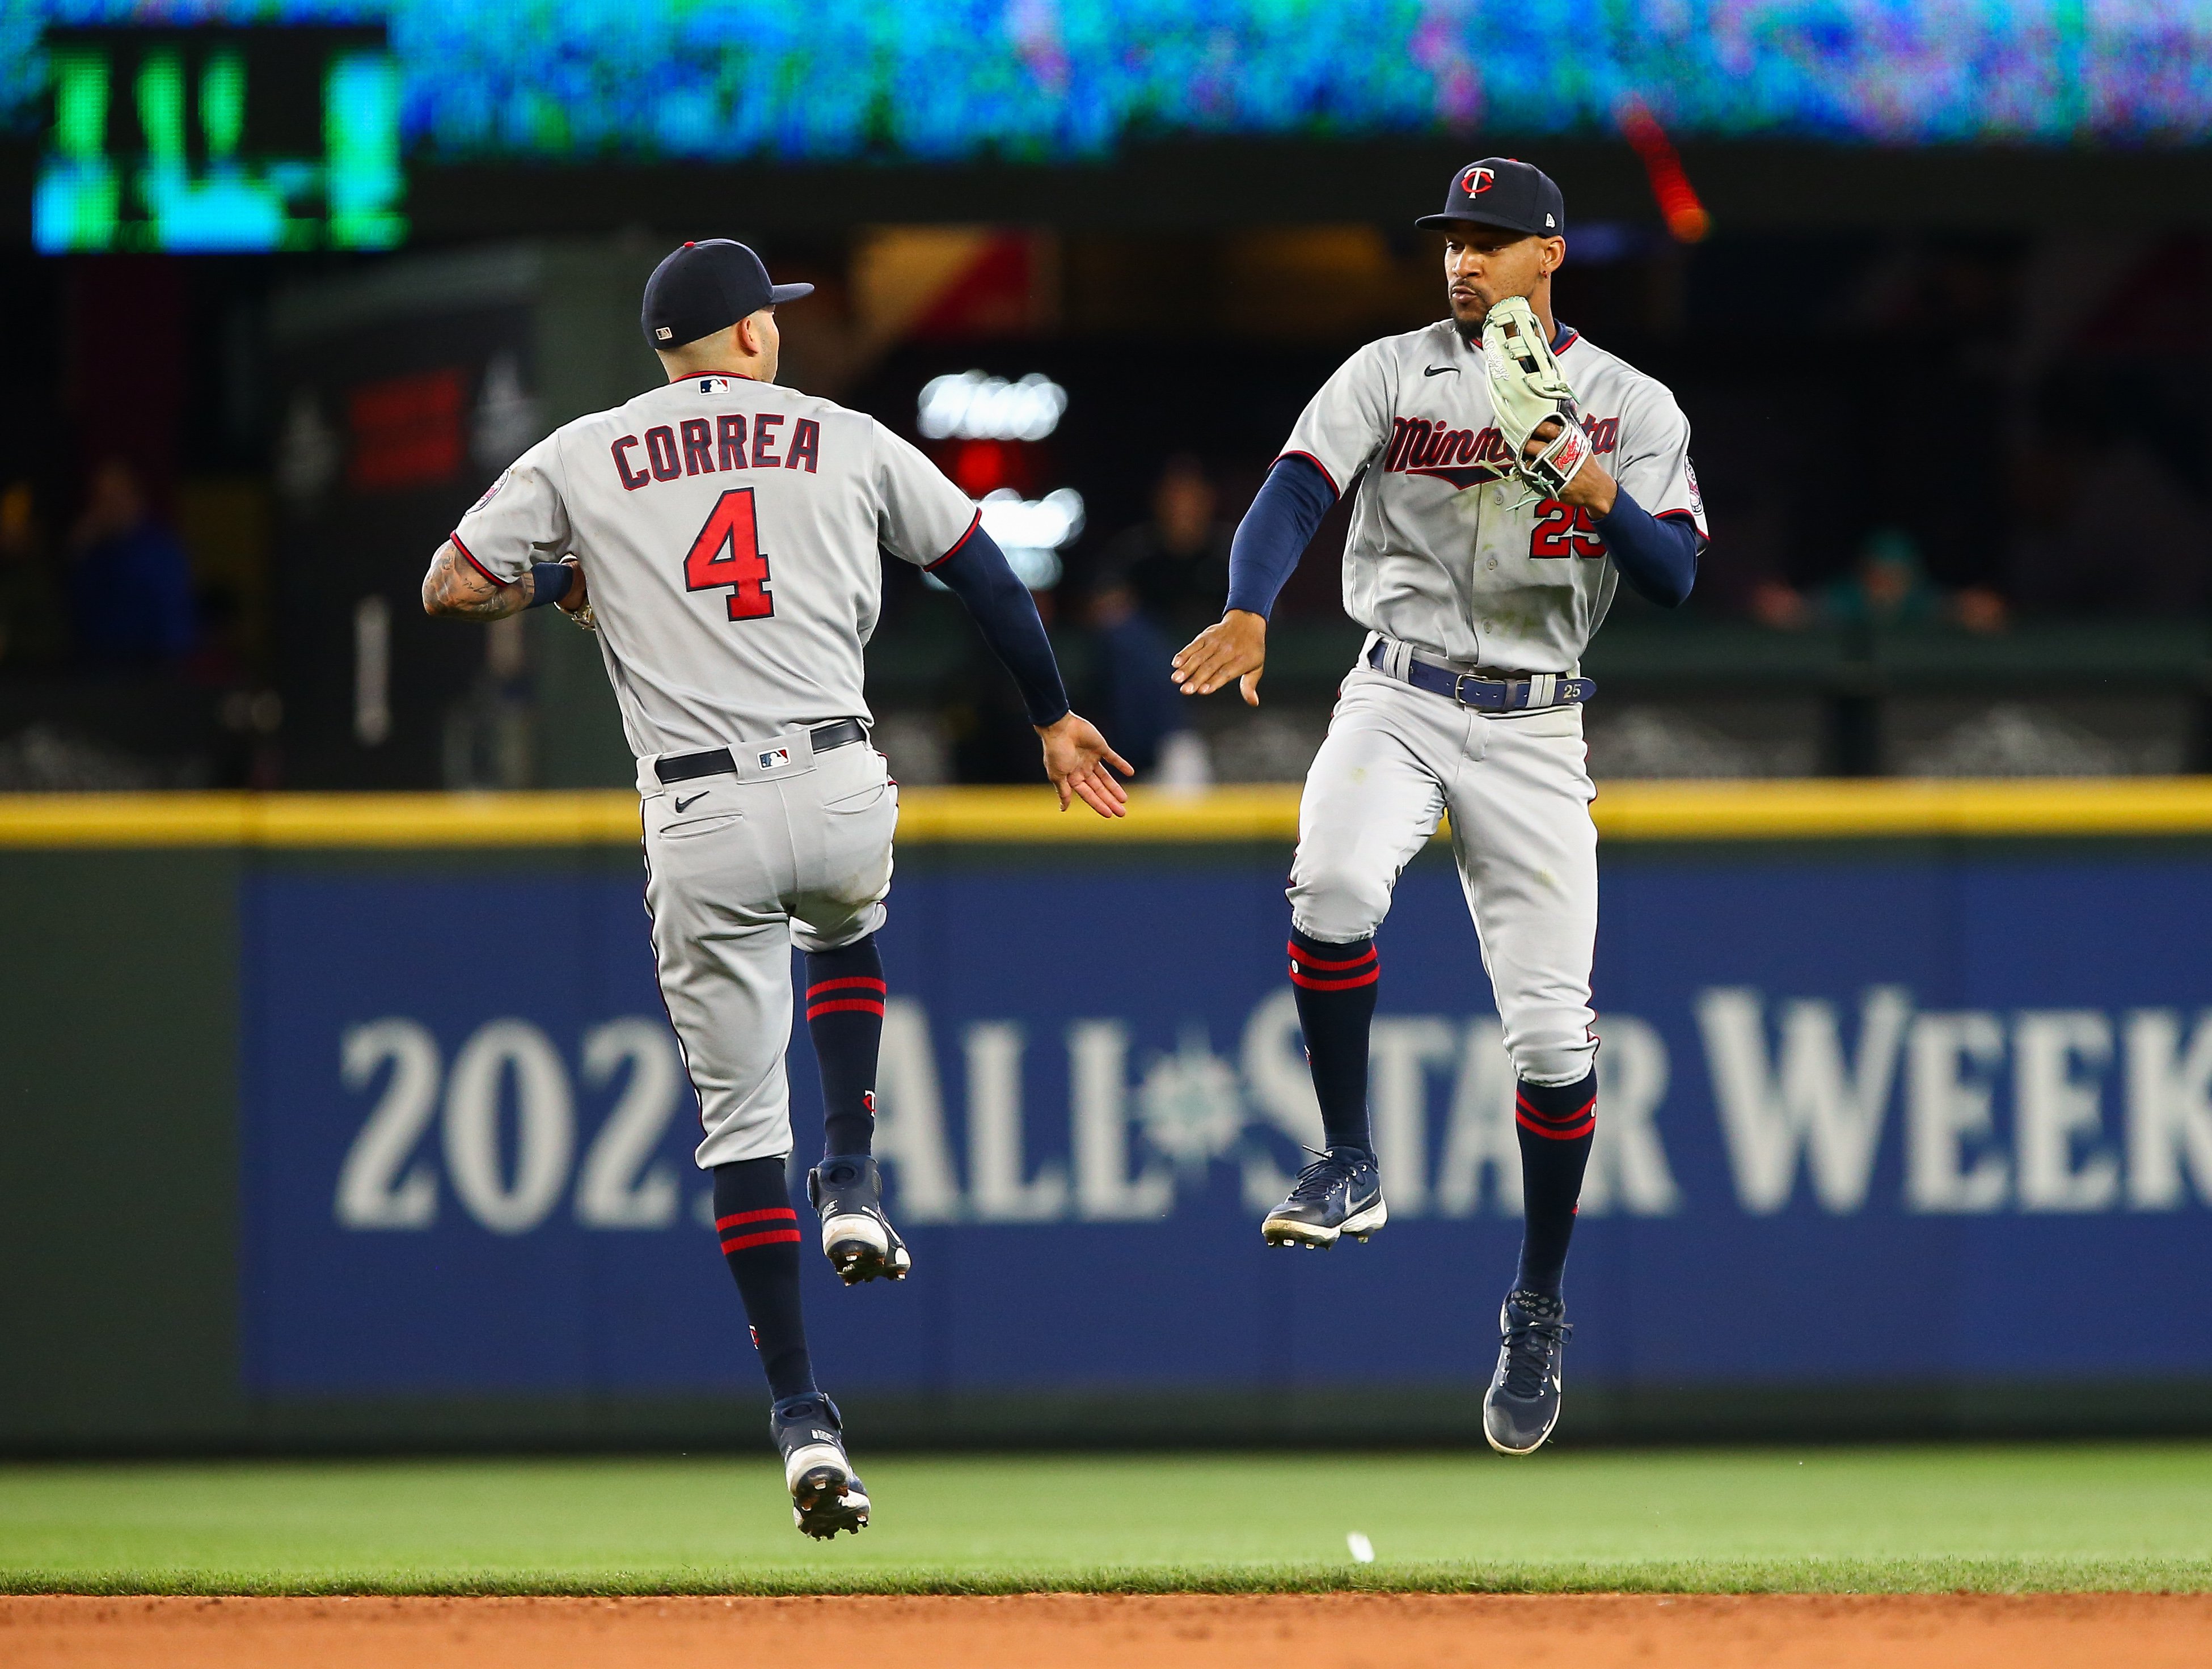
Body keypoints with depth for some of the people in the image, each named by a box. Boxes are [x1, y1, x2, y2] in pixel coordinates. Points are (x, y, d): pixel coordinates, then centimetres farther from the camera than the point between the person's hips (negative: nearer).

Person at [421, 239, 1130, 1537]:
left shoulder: (581, 458, 8)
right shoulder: (847, 442, 10)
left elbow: (451, 588, 7)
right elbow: (987, 574, 14)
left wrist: (564, 583, 26)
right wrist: (1054, 718, 26)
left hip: (700, 821, -1)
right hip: (840, 790, 1)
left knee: (743, 1122, 6)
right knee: (847, 931, 38)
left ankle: (803, 1416, -3)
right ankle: (852, 1187, 18)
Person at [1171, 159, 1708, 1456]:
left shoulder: (1631, 405, 4)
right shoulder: (1393, 374, 3)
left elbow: (1677, 578, -4)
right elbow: (1297, 490, -11)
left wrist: (1599, 493, -24)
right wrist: (1249, 613, -31)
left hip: (1536, 730, 0)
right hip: (1399, 702, 0)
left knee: (1554, 1028, -4)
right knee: (1336, 884, -32)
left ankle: (1539, 1309, 13)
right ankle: (1350, 1166, -14)